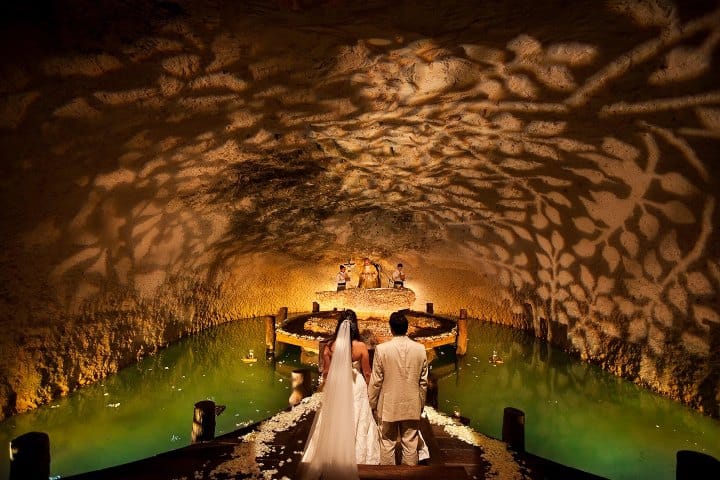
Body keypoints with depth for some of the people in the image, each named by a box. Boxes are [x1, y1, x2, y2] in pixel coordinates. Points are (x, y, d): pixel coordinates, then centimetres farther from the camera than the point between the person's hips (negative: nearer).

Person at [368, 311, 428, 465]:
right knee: (410, 445, 11)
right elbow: (423, 382, 2)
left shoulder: (381, 349, -13)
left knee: (387, 444, 11)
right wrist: (421, 404, 15)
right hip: (412, 406, 2)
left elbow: (375, 381, -8)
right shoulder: (420, 349, -5)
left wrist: (372, 404, 5)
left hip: (388, 406, -2)